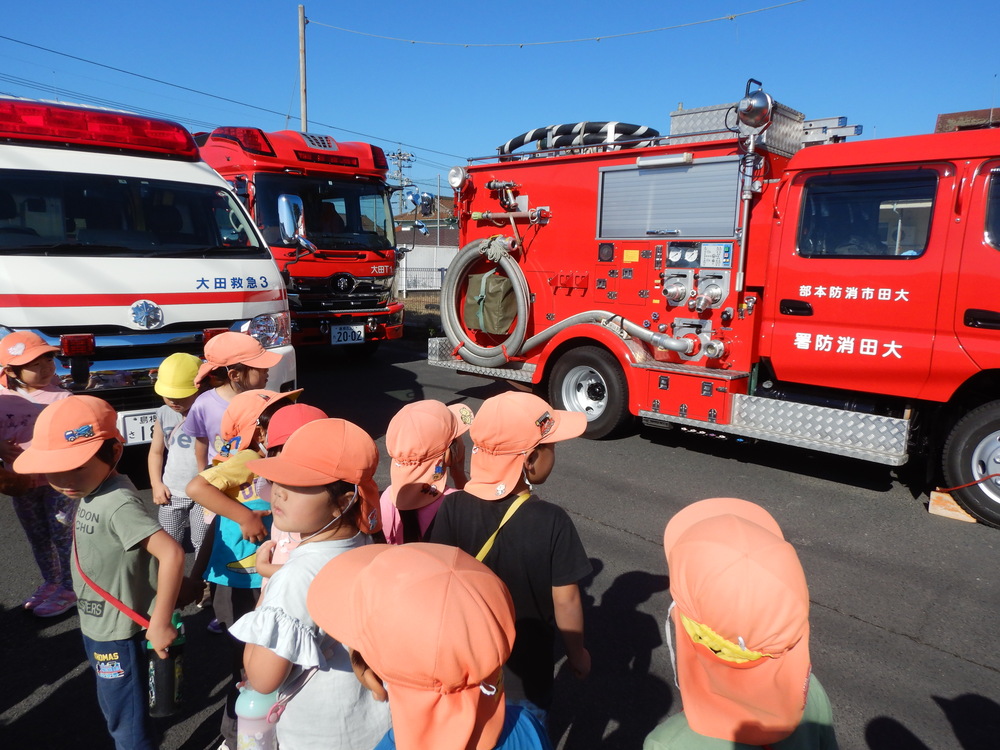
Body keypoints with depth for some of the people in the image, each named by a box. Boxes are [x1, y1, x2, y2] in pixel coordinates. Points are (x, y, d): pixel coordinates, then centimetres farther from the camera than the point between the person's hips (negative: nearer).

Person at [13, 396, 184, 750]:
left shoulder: (119, 504, -32)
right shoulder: (92, 490, -4)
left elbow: (171, 553, -39)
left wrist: (160, 624, -34)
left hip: (117, 631, -9)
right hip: (96, 623, 9)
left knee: (124, 717, 10)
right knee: (112, 705, 28)